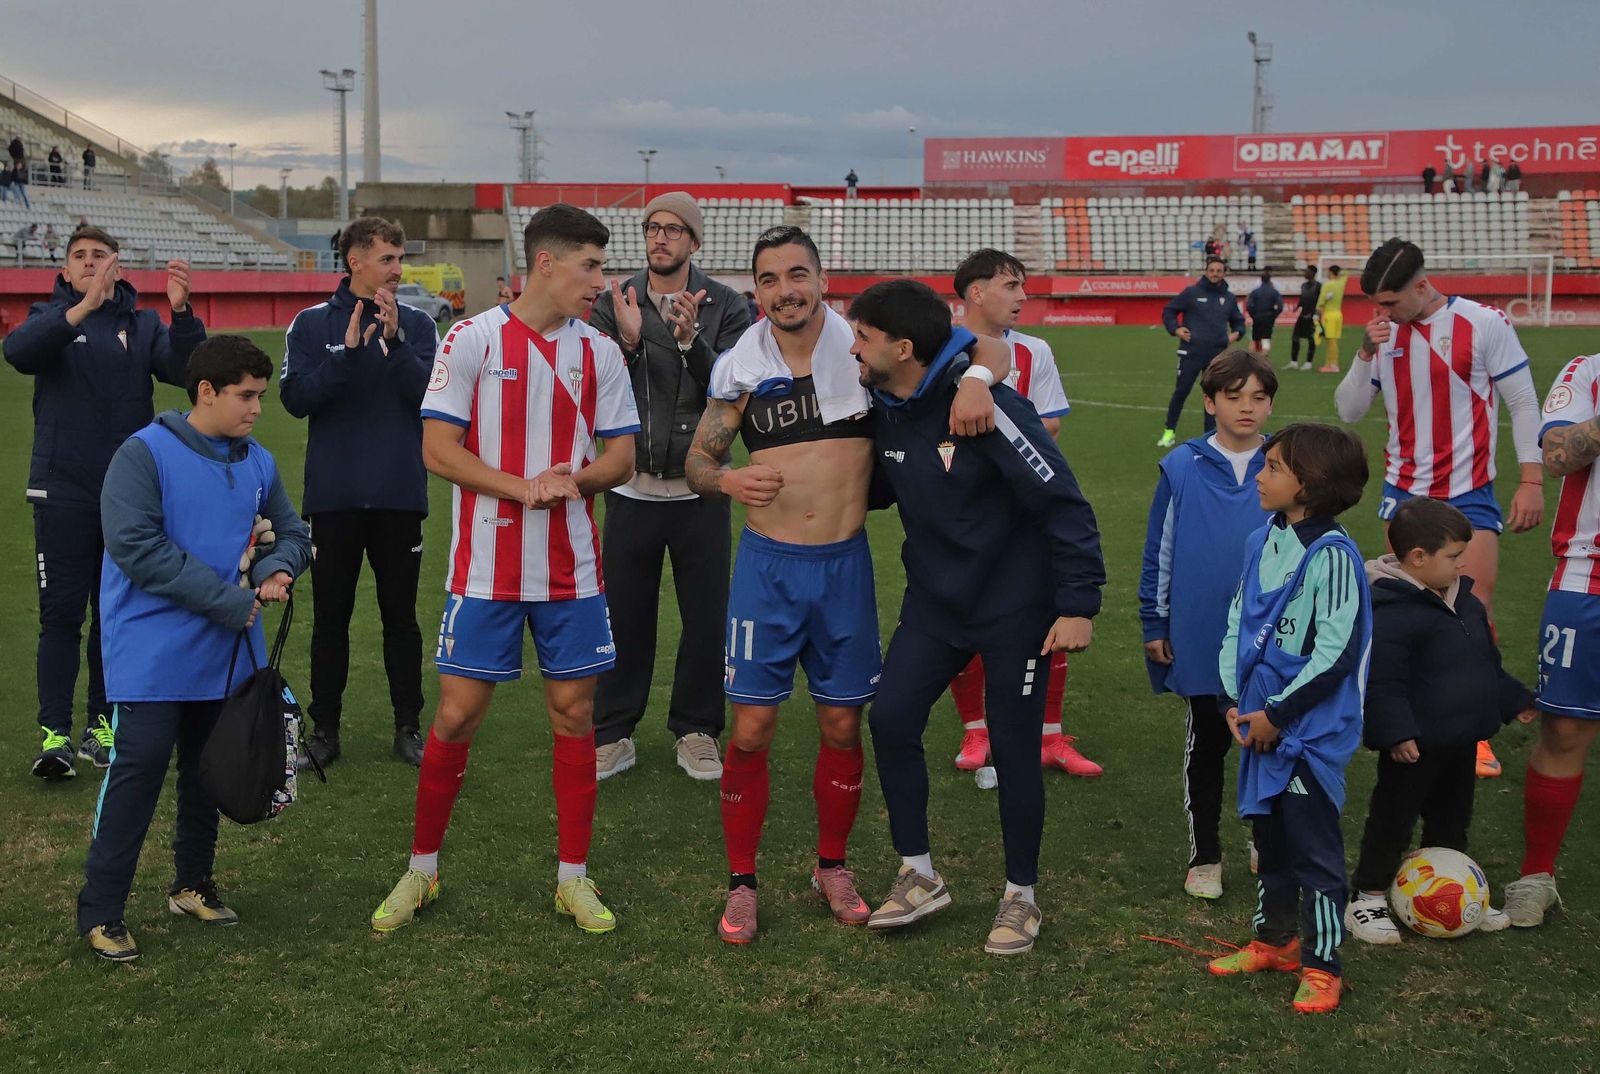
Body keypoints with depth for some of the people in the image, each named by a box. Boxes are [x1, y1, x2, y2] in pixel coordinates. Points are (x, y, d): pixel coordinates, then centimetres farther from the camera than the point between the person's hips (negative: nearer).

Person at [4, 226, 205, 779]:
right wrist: (82, 309, -33)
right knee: (61, 612, -3)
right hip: (64, 490, -2)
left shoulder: (143, 324, 9)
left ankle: (102, 723, 17)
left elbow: (184, 370, -8)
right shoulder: (50, 318, 5)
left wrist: (182, 312, -25)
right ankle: (55, 732, -1)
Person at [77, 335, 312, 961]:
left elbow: (292, 533, 19)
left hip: (226, 652, 6)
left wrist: (277, 569, -7)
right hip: (152, 657, -6)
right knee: (137, 772, -7)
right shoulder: (144, 454, -11)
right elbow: (134, 544, -20)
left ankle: (194, 883, 31)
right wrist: (228, 600, -19)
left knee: (209, 770, 15)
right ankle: (100, 912, 2)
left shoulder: (257, 463, 7)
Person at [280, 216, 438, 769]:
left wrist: (395, 342, -20)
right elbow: (295, 397, -8)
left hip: (400, 495, 0)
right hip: (333, 496, 0)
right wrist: (349, 352, -19)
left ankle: (408, 727, 16)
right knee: (331, 616, 7)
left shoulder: (417, 324, 4)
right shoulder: (311, 325, 3)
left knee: (401, 614, 7)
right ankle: (324, 729, 17)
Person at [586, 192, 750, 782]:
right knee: (626, 615, 6)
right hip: (632, 489, 1)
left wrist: (690, 340, -23)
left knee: (706, 618, 6)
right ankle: (614, 733, 19)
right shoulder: (615, 303, 3)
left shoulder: (725, 307, 0)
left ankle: (695, 732, 22)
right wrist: (628, 341, -20)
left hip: (699, 490, 0)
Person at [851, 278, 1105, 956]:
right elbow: (876, 488, 18)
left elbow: (1063, 501, -21)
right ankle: (919, 876, 13)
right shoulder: (884, 410, -1)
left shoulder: (983, 404, -23)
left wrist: (1078, 606, -21)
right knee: (891, 719, -5)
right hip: (934, 601, 6)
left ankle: (1021, 896, 22)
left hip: (1014, 606, -6)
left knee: (1013, 748, 2)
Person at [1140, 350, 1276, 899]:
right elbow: (1158, 553, 1)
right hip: (1200, 643, -1)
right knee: (1206, 747, 12)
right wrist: (1154, 626, 1)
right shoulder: (1182, 467, -5)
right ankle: (1205, 856, 25)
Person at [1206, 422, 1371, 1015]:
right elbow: (1237, 623, 13)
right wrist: (1233, 700, 3)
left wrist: (1278, 713, -15)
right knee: (1268, 837, 19)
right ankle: (1274, 941, 35)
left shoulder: (1332, 555, -17)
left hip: (1312, 730, -8)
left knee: (1314, 849, 1)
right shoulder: (1261, 543, 6)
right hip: (1261, 724, 8)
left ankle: (1321, 966, 13)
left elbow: (1335, 652, -19)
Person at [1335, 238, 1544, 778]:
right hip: (1404, 490, 3)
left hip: (1470, 494, -3)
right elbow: (1349, 412, 5)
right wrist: (1366, 355, -10)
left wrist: (1531, 480, -9)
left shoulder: (1484, 323, -9)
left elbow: (1523, 402, -4)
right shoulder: (1385, 332, 3)